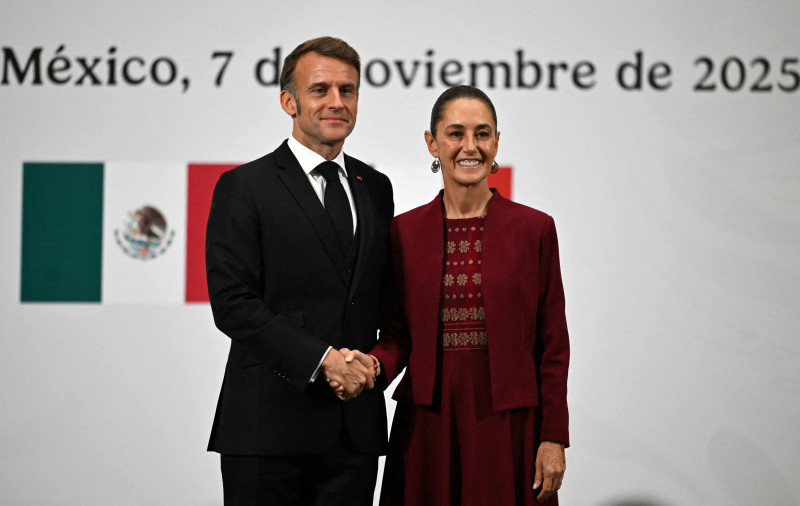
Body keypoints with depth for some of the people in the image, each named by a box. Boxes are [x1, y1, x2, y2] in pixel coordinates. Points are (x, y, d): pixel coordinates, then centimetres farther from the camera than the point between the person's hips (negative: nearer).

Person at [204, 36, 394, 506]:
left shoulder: (376, 188, 15)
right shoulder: (244, 187, -2)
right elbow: (232, 303, -9)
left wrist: (371, 363, -2)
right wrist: (322, 359, -16)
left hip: (355, 426, 5)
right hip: (270, 424, -4)